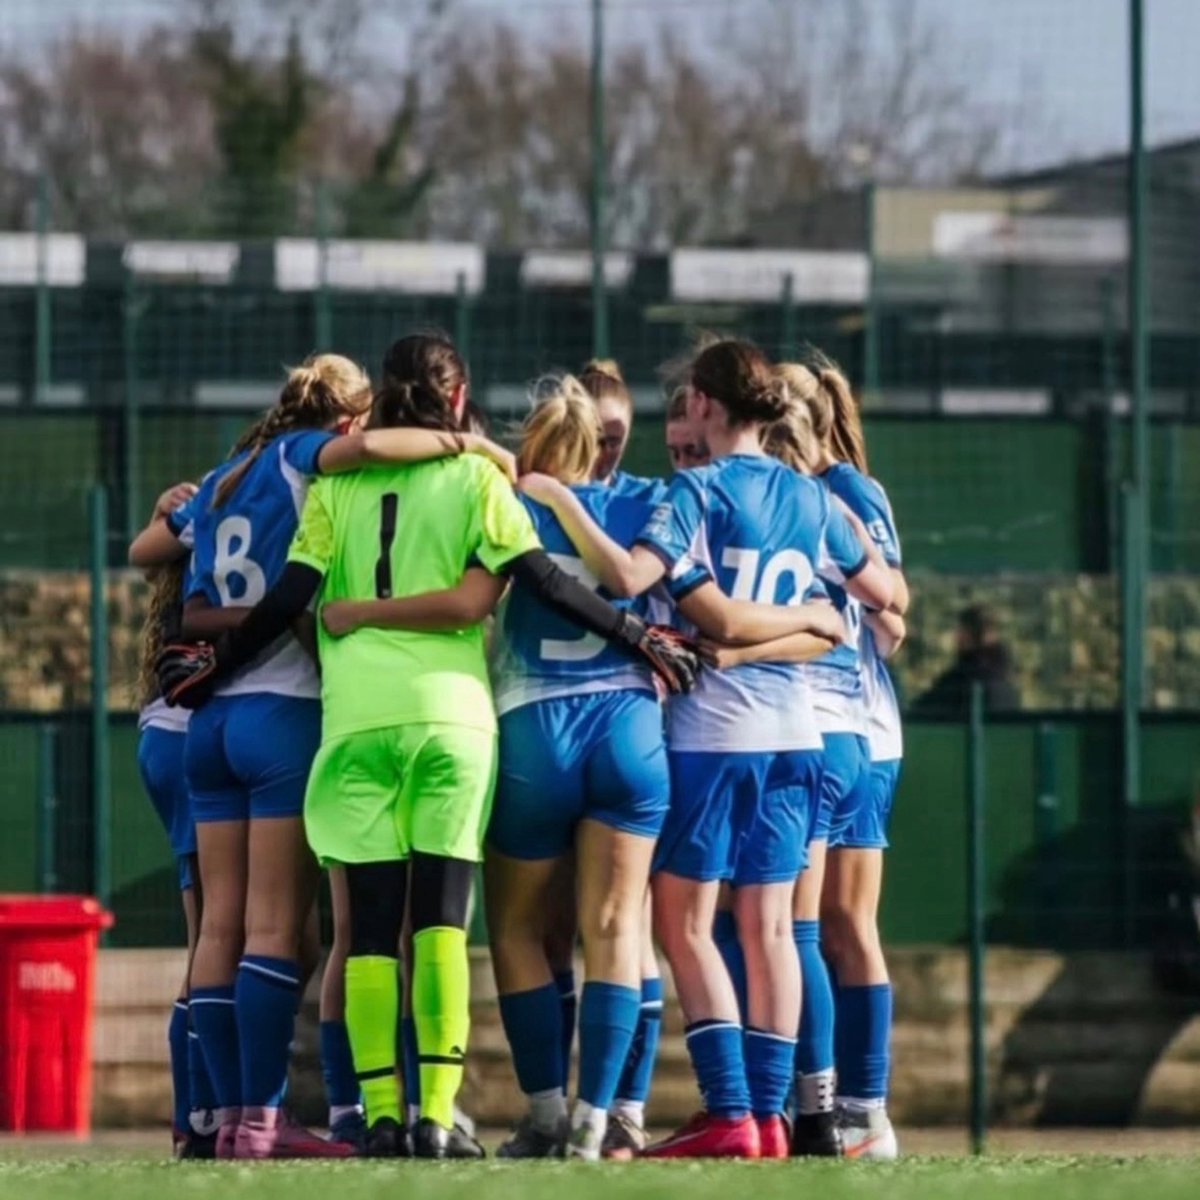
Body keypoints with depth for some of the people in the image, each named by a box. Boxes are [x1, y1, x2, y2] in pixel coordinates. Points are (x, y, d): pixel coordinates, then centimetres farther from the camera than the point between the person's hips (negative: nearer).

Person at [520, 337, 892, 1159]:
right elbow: (884, 591, 18)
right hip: (790, 729, 6)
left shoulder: (700, 490, -9)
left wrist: (559, 500, -15)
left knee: (685, 923, 0)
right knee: (769, 926, 7)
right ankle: (770, 1115, 4)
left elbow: (627, 576, -23)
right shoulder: (809, 498, 8)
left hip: (710, 729, -5)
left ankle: (729, 1114, -9)